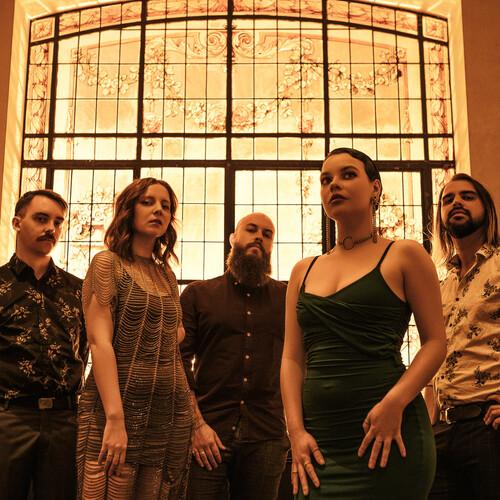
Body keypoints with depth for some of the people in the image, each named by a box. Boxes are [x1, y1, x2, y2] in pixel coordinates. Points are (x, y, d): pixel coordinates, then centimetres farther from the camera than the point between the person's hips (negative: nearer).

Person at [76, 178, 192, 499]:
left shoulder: (167, 275, 15)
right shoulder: (108, 263, -2)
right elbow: (100, 341, -12)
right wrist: (115, 419, -21)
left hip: (171, 413, 6)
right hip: (119, 405, -5)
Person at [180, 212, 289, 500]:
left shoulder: (287, 298, 10)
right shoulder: (198, 294, 7)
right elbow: (180, 361, 1)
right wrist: (197, 423, -7)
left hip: (267, 434, 1)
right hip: (208, 433, -1)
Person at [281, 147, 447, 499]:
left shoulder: (403, 255, 3)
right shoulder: (304, 271, 14)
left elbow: (435, 341, -2)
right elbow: (293, 358, 10)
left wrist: (395, 402, -17)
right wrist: (297, 430, -3)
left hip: (386, 432, -3)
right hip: (319, 440, 4)